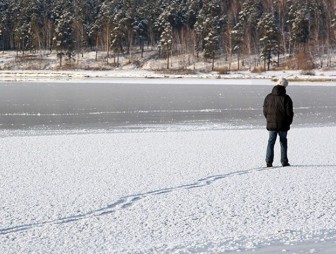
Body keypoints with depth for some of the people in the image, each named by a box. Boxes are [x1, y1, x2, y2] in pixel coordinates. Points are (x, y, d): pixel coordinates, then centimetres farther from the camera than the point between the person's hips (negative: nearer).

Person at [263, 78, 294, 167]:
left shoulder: (269, 97, 0)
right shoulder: (286, 98, -11)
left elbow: (265, 111, 4)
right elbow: (289, 112, -9)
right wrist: (288, 122, 7)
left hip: (271, 124, 2)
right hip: (283, 125, -2)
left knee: (271, 142, 7)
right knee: (283, 142, 11)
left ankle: (269, 161, -4)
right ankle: (284, 162, 13)